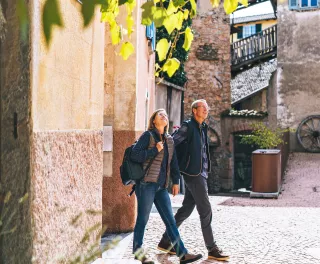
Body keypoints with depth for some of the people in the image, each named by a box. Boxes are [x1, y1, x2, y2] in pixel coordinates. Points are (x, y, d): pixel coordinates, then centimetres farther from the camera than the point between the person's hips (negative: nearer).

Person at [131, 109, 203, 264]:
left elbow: (173, 162, 20)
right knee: (143, 219, 1)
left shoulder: (169, 140, 16)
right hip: (147, 183, -6)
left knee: (170, 221, 4)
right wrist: (155, 150, -13)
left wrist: (175, 181, 17)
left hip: (161, 187, 6)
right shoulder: (148, 135, -2)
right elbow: (134, 155, -10)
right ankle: (137, 251, 14)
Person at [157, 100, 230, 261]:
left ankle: (165, 242, 21)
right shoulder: (188, 126, -10)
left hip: (200, 174, 9)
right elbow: (171, 143, -14)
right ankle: (212, 250, 1)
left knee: (186, 209, 12)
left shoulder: (203, 127, 16)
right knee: (206, 211, -6)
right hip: (193, 174, -9)